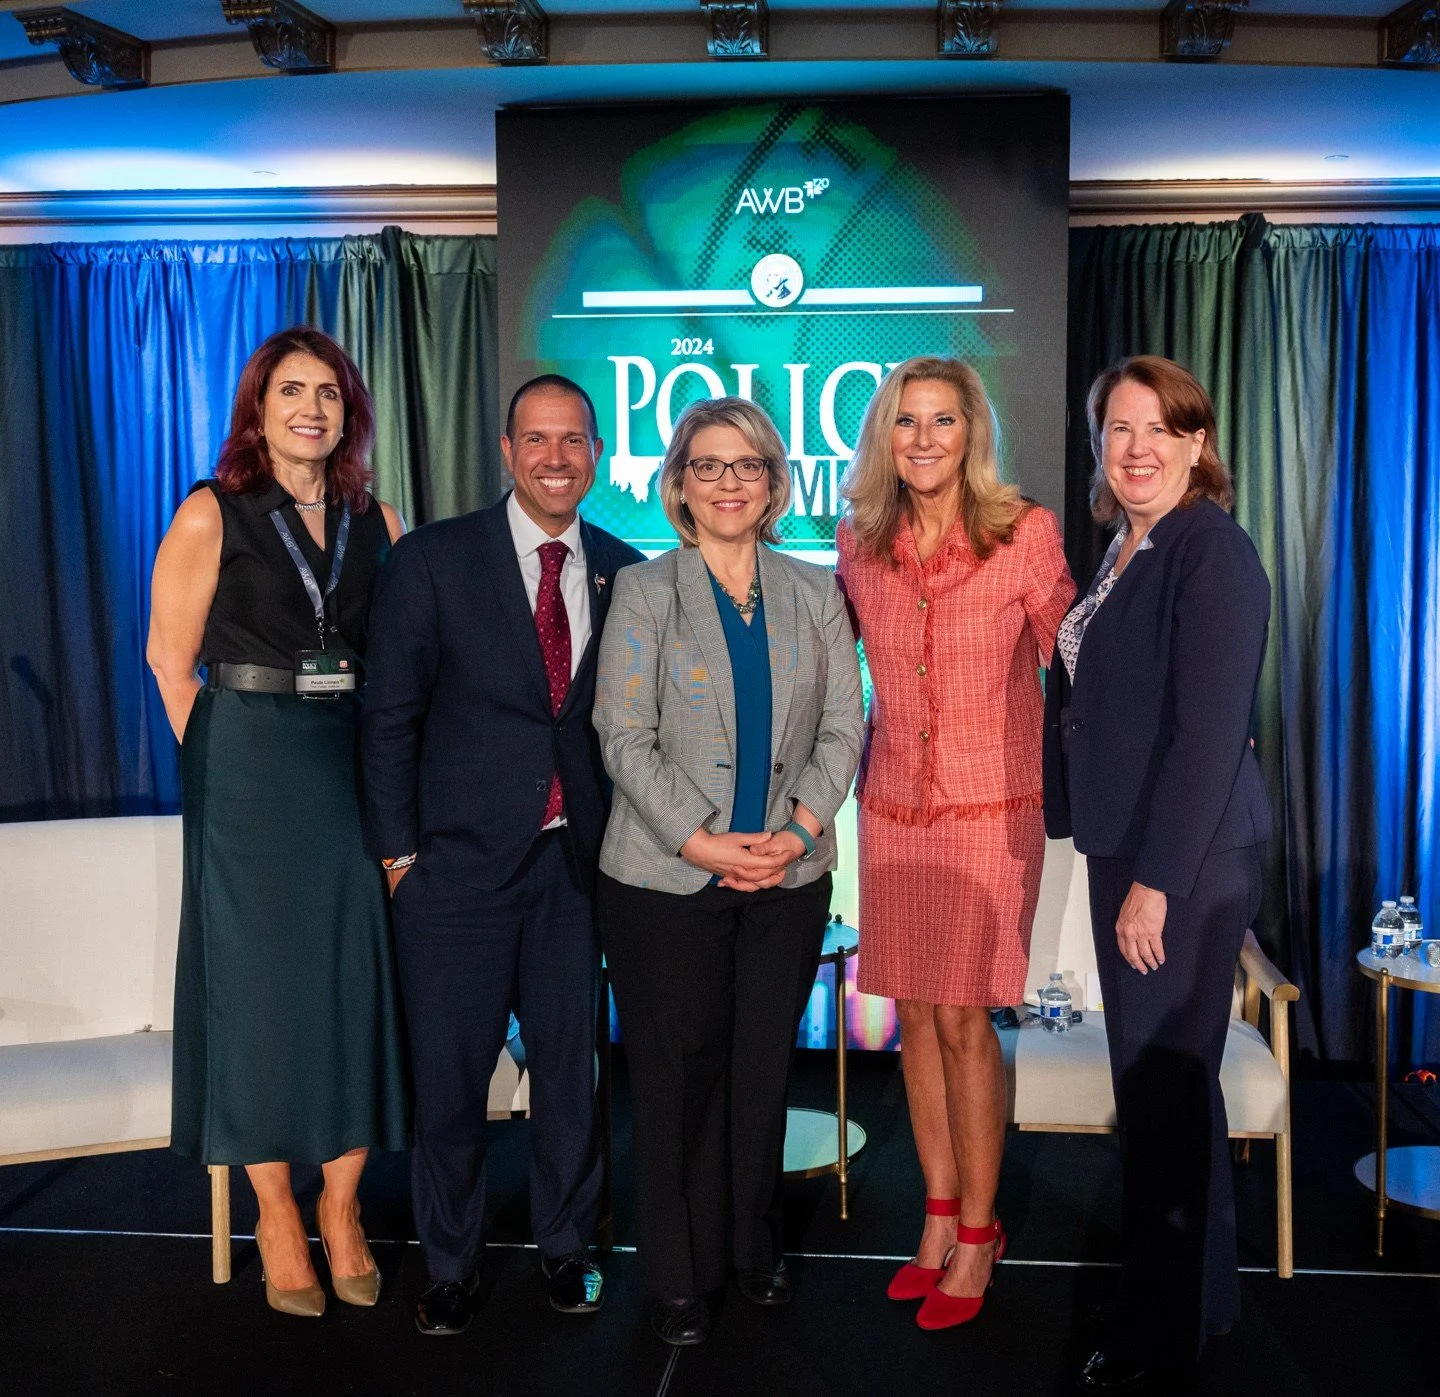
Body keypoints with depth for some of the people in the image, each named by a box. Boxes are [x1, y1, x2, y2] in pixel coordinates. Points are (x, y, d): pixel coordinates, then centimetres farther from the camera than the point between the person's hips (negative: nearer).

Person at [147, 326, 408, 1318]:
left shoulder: (377, 521, 7)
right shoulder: (212, 516, -3)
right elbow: (172, 660, -3)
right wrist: (225, 769, -4)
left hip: (355, 770, 3)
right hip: (250, 778, -3)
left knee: (357, 976, 4)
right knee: (259, 979, 4)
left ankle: (343, 1209, 19)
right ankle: (277, 1218, 18)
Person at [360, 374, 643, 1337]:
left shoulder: (623, 570, 5)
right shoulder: (433, 559, -3)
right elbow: (390, 716, -3)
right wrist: (398, 851, -5)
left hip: (578, 861, 3)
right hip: (461, 860, -2)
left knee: (571, 1063, 12)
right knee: (451, 1073, 7)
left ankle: (567, 1247, 31)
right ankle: (451, 1266, 26)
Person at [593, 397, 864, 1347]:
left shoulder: (817, 595, 9)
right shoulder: (644, 592, 1)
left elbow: (843, 727, 6)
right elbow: (625, 738, -5)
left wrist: (802, 829, -9)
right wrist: (700, 841, -14)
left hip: (790, 876, 3)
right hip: (667, 877, -2)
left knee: (764, 1069, 10)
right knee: (678, 1074, 5)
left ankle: (756, 1249, 29)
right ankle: (680, 1275, 21)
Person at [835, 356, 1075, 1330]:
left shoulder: (1026, 533, -8)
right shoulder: (860, 543, 2)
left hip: (991, 804, -4)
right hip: (894, 802, 4)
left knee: (961, 1016, -5)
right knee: (914, 1012, 9)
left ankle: (977, 1233, 13)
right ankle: (942, 1215, 25)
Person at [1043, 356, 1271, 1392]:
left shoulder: (1212, 551, -15)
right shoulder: (1127, 551, 12)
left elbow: (1210, 731, -20)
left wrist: (1157, 880, -20)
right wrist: (1125, 866, 14)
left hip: (1188, 855, -9)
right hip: (1128, 843, 9)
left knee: (1164, 1080, 2)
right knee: (1152, 1073, 18)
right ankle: (1199, 1288, 36)